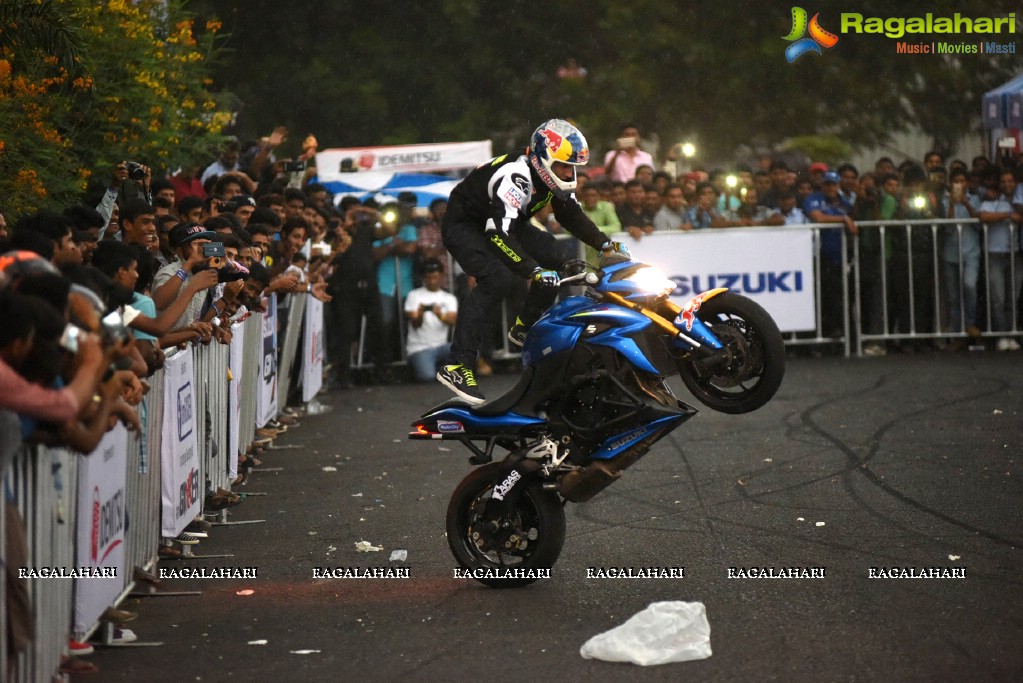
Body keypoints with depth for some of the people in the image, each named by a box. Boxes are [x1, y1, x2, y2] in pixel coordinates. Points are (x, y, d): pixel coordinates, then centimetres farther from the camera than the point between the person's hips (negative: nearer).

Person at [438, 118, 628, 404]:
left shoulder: (552, 176, -6)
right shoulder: (515, 178, -34)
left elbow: (572, 216, 10)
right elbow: (498, 234, -43)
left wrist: (605, 244, -1)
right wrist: (534, 270, -50)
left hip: (505, 222, 9)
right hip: (463, 226, -9)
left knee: (555, 260, -2)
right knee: (497, 279, -31)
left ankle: (524, 328, 15)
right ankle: (456, 366, -34)